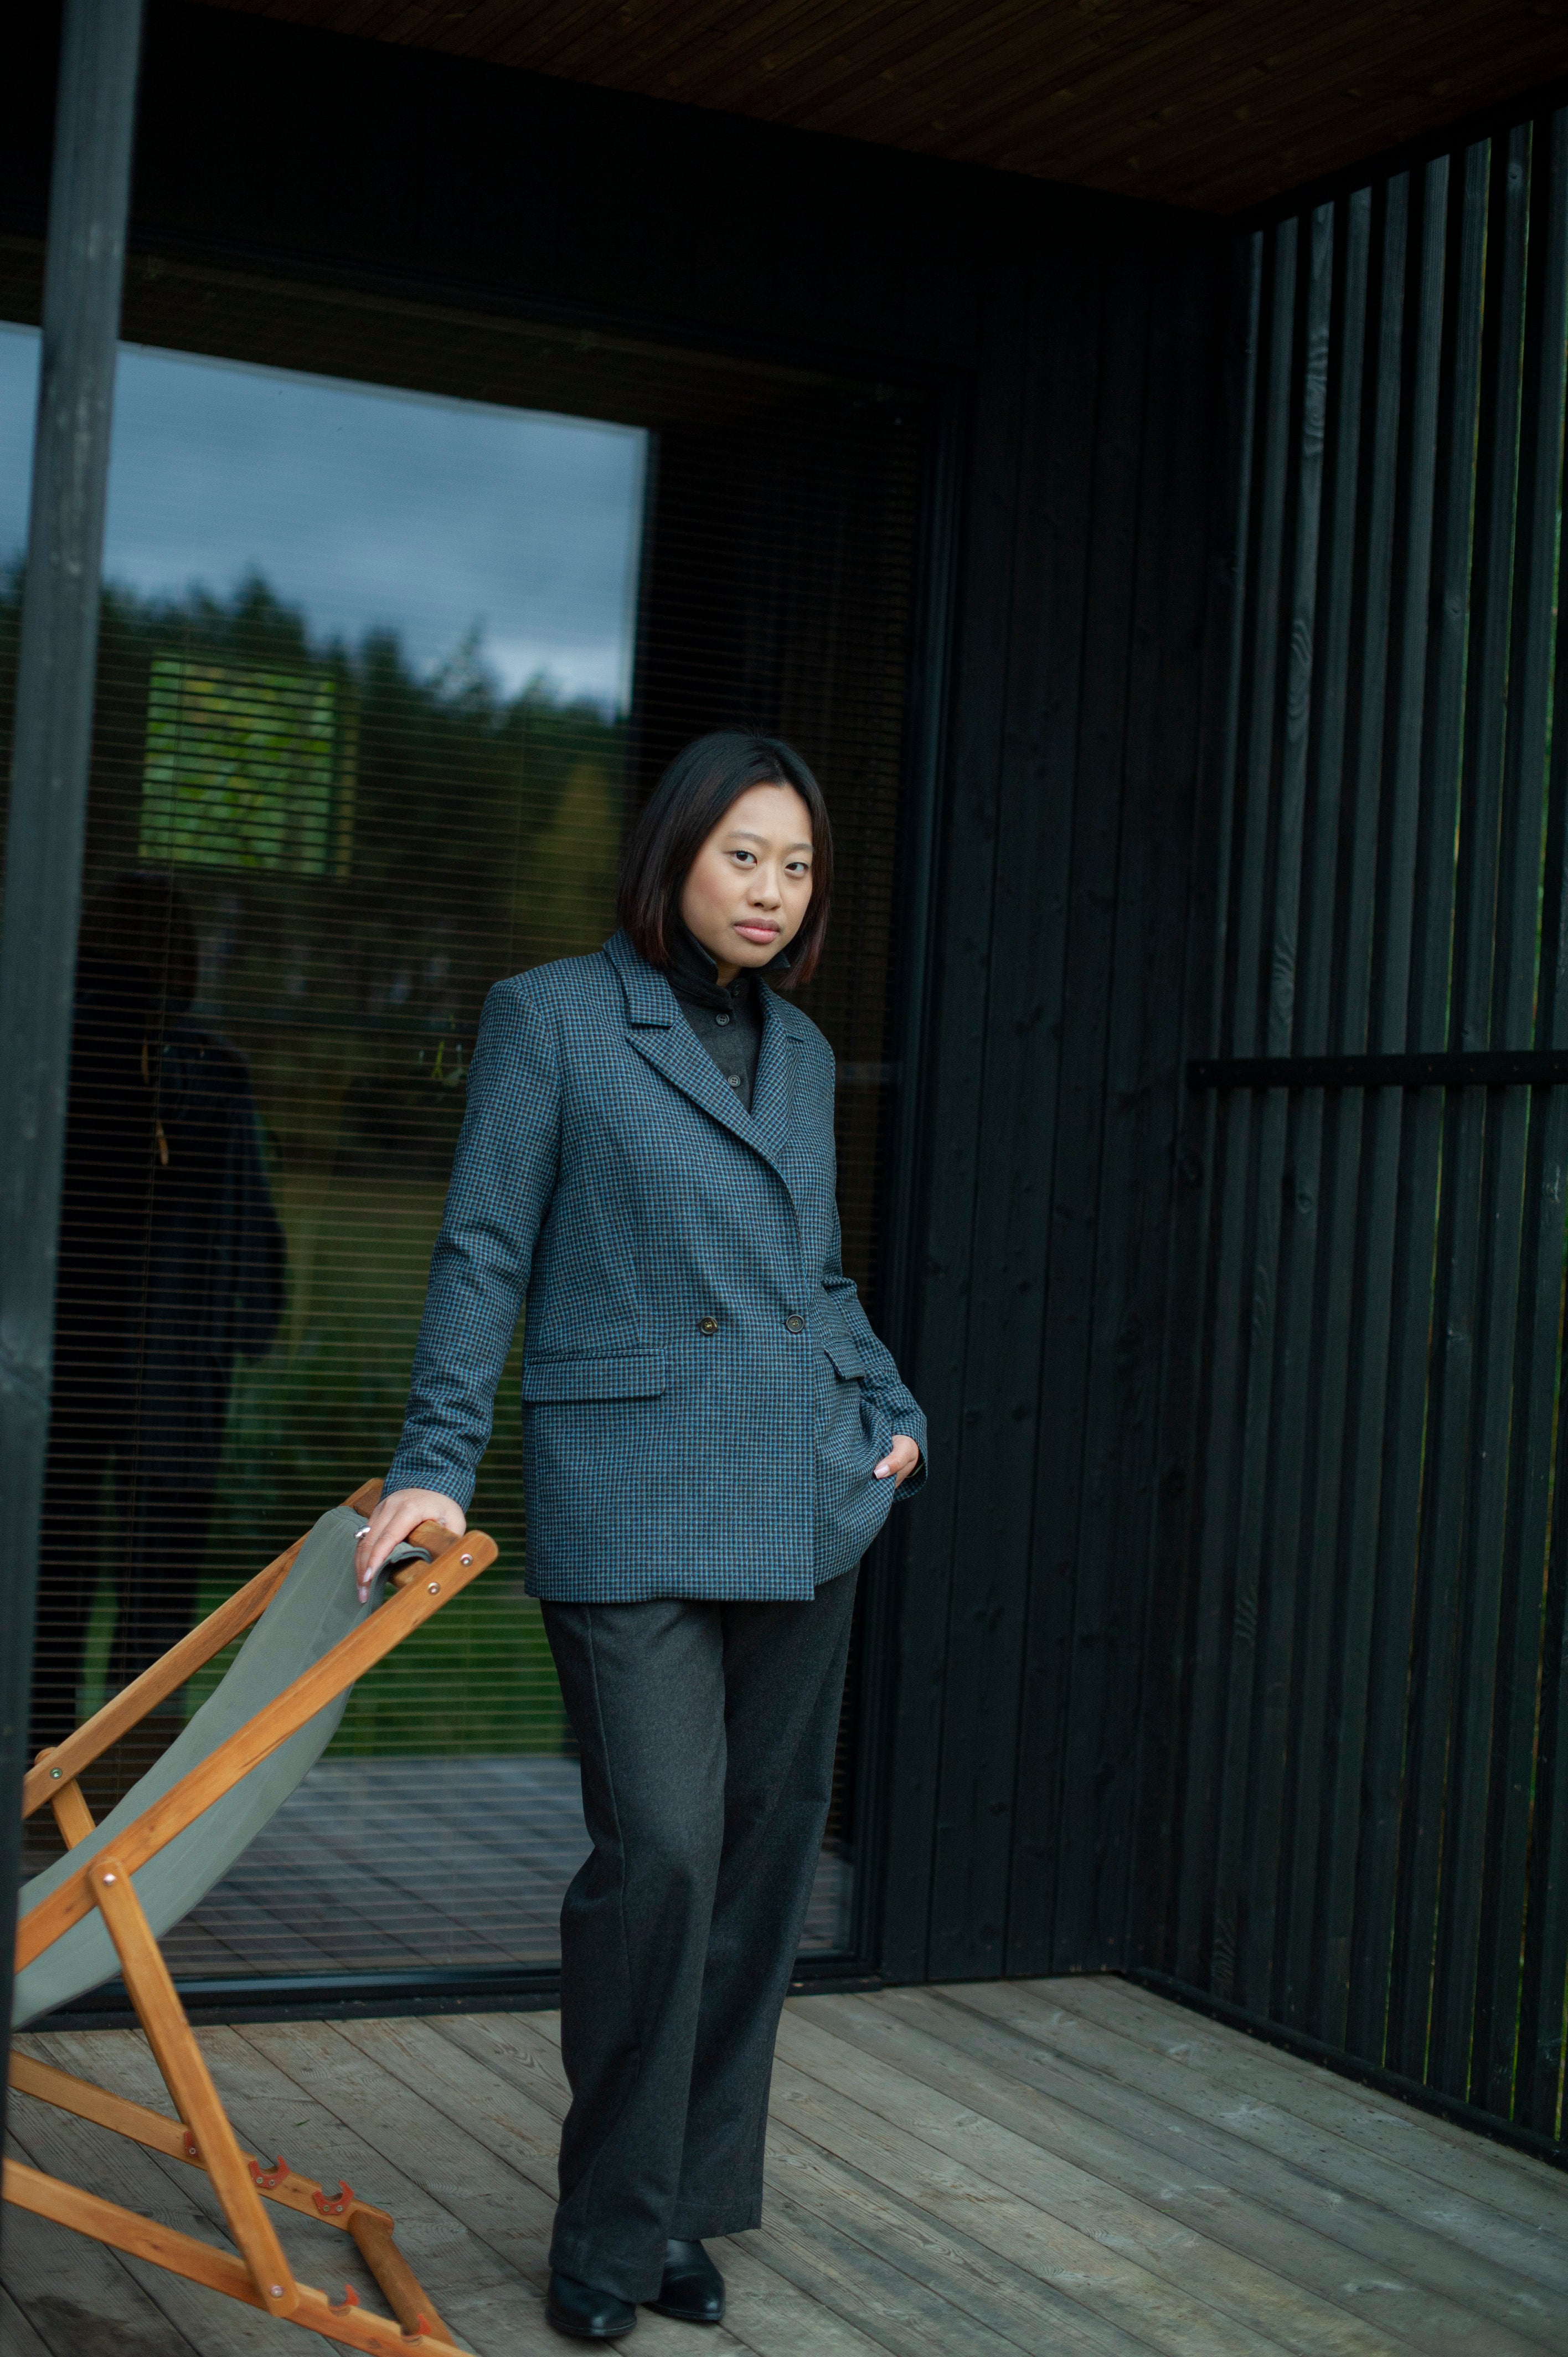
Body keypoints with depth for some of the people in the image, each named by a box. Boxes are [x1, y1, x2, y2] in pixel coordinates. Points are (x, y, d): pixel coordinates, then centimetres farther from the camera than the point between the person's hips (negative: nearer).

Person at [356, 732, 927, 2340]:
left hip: (804, 1505, 6)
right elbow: (483, 1253, -3)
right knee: (660, 1845, -12)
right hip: (628, 1504, -6)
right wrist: (436, 1465, -10)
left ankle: (698, 2202, 21)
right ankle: (612, 2233, 6)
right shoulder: (551, 1017, -1)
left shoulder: (802, 1052, 15)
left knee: (768, 1847, 7)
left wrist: (891, 1412, 10)